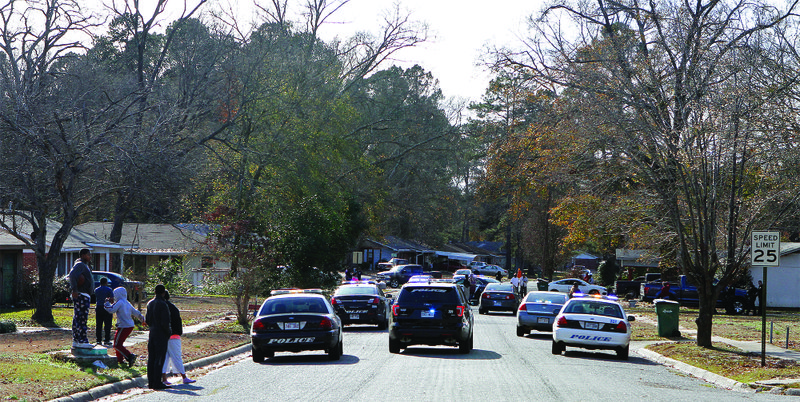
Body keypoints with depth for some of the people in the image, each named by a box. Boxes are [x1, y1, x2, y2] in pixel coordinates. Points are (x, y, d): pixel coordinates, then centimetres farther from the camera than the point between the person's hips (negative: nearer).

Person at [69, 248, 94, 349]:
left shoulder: (84, 265, 21)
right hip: (81, 295, -11)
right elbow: (72, 275, -28)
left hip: (84, 296, 11)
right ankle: (82, 341, -14)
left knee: (77, 318, 11)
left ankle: (76, 341, 15)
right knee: (82, 318, -12)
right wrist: (74, 290, -29)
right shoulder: (80, 264, -12)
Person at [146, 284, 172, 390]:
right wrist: (169, 332, -3)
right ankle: (157, 383, -4)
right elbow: (165, 322, -19)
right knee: (159, 359, -4)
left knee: (151, 358, 9)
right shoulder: (163, 305, -16)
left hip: (152, 333, 8)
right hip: (161, 335, -7)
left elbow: (147, 320, 14)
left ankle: (151, 382, 13)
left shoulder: (150, 303, 8)